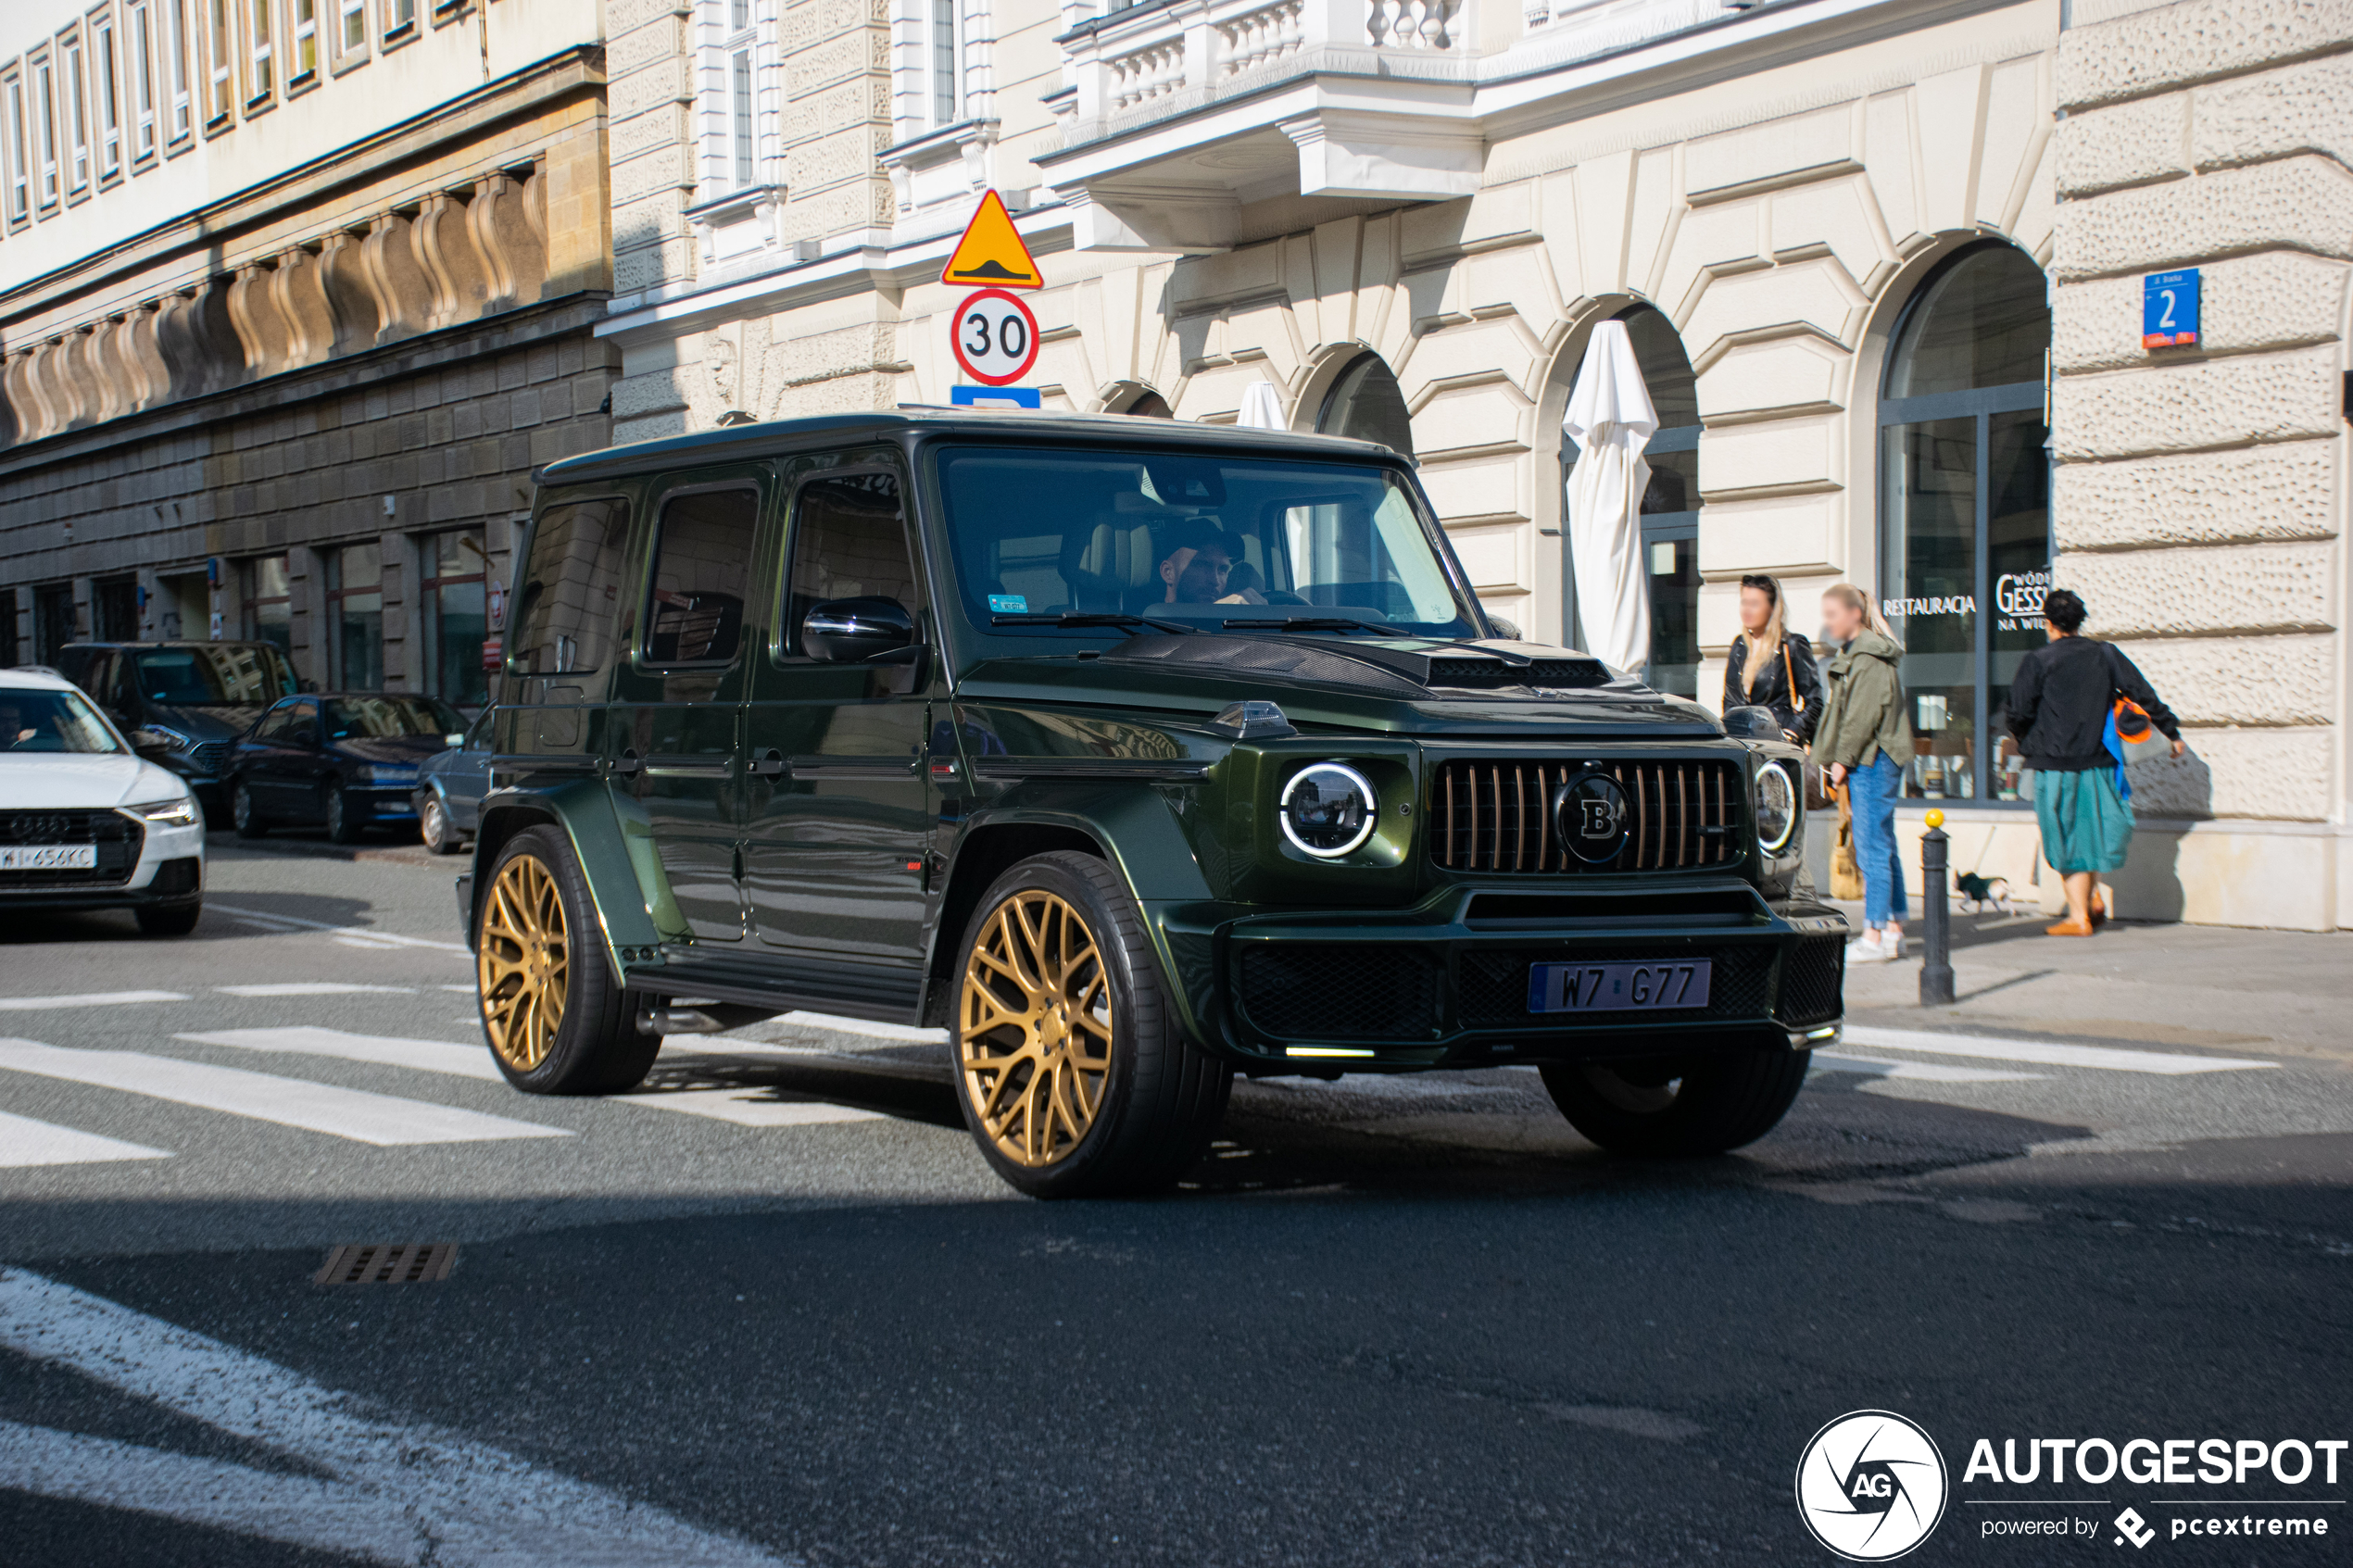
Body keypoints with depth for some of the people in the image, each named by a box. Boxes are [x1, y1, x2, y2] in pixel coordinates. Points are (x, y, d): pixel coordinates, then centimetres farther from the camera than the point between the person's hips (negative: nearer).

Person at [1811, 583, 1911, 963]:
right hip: (1865, 762, 10)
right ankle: (1894, 930, 17)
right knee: (1881, 846, 12)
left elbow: (1863, 716, -17)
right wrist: (1838, 761, 14)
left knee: (1872, 846, -9)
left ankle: (1874, 935, -7)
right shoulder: (1850, 654, 18)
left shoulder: (1871, 657, -13)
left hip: (1873, 760, -10)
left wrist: (1843, 760, -14)